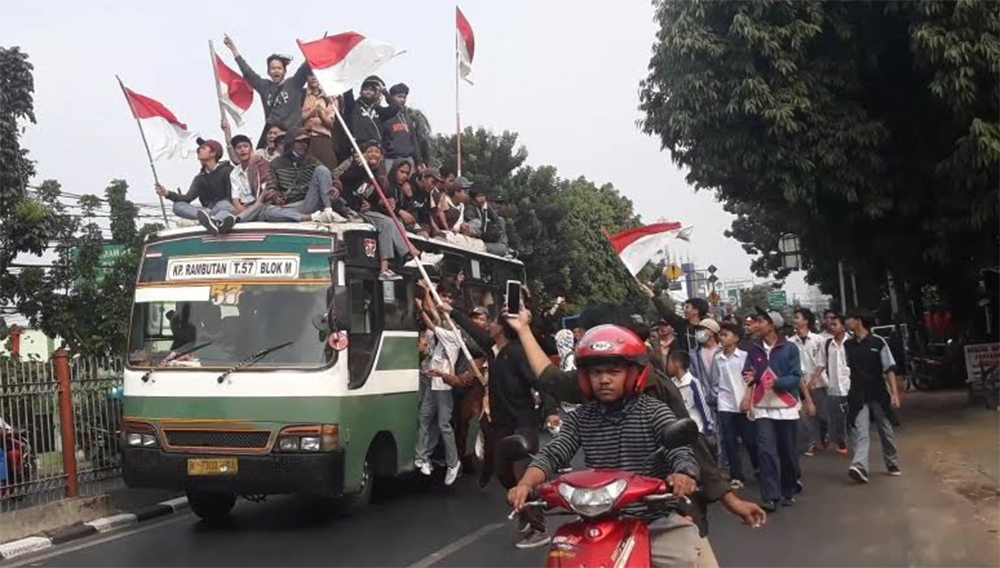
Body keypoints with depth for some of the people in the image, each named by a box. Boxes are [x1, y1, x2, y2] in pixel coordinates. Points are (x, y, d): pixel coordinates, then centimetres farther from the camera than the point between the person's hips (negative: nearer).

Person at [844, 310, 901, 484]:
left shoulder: (878, 342, -5)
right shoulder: (847, 345, 5)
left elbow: (889, 369, -6)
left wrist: (894, 393, -12)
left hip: (879, 394, -1)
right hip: (858, 396, 1)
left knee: (886, 431, 12)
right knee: (860, 433, -12)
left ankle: (892, 465, 28)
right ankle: (860, 467, -24)